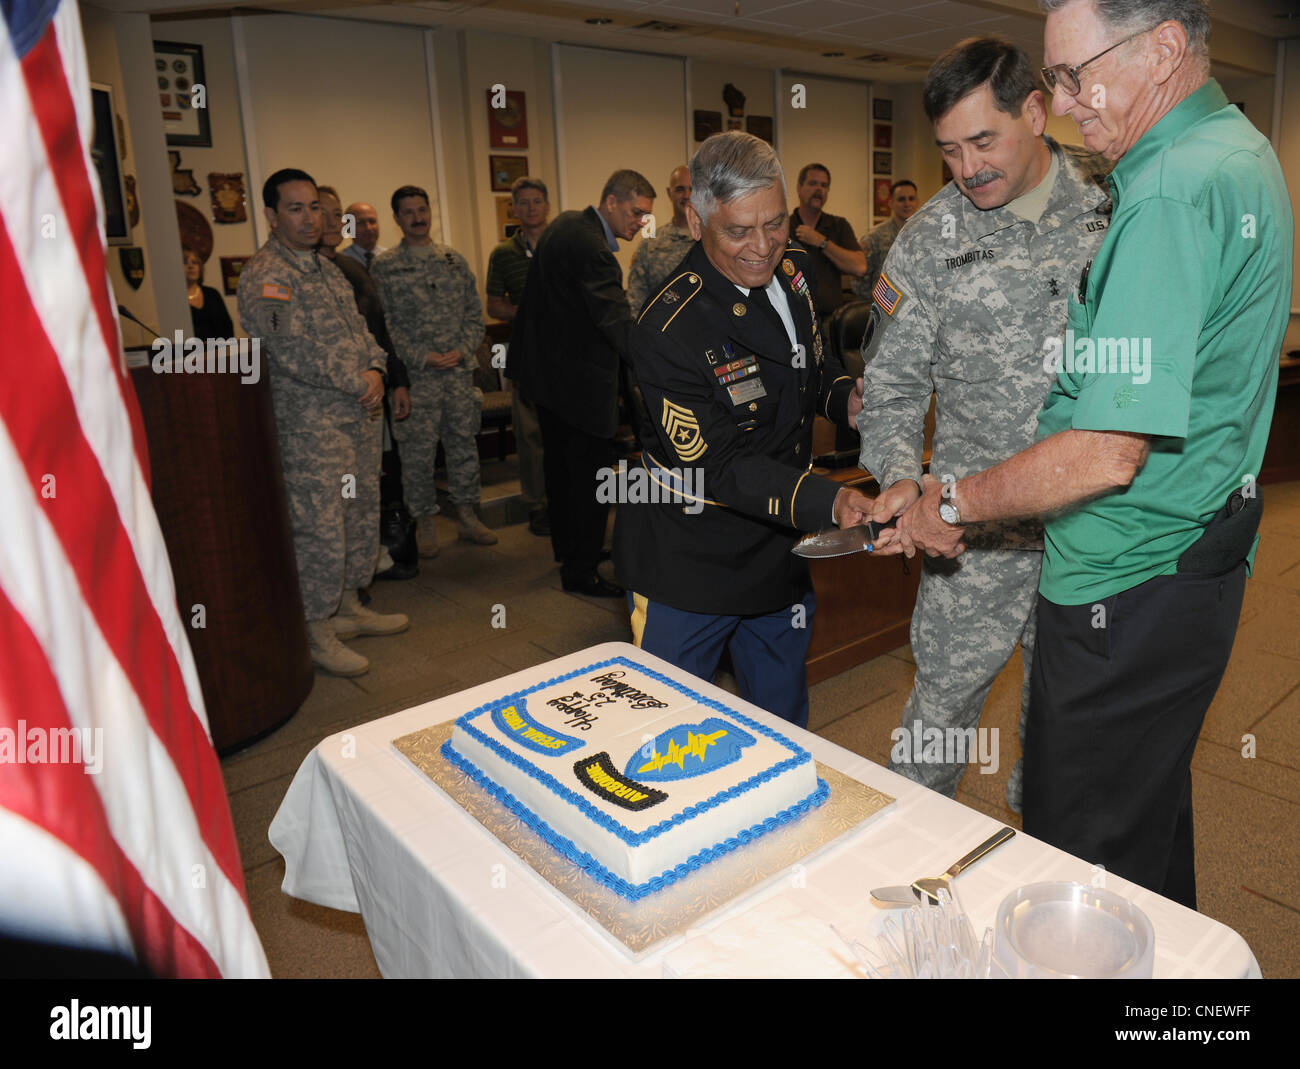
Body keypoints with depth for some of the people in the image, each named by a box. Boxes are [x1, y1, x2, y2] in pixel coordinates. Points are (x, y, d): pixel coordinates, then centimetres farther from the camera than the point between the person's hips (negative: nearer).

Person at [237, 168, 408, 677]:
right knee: (319, 527, -4)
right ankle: (316, 632, 10)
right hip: (310, 428, -9)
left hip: (359, 416, 9)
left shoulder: (326, 268, 17)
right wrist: (359, 384, -13)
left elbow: (359, 327, 17)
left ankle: (348, 606, 31)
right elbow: (295, 354, -20)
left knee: (360, 516, 16)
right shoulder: (263, 277, -13)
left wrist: (376, 371, -3)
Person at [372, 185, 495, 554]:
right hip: (416, 376, -3)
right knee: (418, 451, 1)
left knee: (464, 443, 9)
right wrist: (422, 357, -14)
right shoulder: (384, 267, -1)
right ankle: (425, 524, 15)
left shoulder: (455, 260, 10)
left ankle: (467, 516, 22)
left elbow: (475, 312, 9)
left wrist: (462, 350, -6)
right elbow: (384, 324, -6)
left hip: (460, 371, 4)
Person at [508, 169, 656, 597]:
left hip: (545, 366, 11)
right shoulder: (591, 248, -24)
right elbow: (618, 322, -33)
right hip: (580, 379, -11)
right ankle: (580, 571, 6)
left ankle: (567, 547, 37)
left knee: (561, 463, 20)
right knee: (593, 471, -2)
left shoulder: (565, 223, 8)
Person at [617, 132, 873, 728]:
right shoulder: (669, 331, -26)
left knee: (785, 727, 23)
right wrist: (828, 502, -35)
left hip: (778, 551, 7)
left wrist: (845, 397, -5)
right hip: (686, 569, -6)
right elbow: (719, 466, -24)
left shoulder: (794, 269, -1)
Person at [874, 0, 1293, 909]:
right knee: (1153, 810, 28)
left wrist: (953, 504, -14)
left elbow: (1107, 454, -28)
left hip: (1130, 587, -11)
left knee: (1085, 865, 7)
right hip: (1200, 552, 11)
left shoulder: (1171, 196, -23)